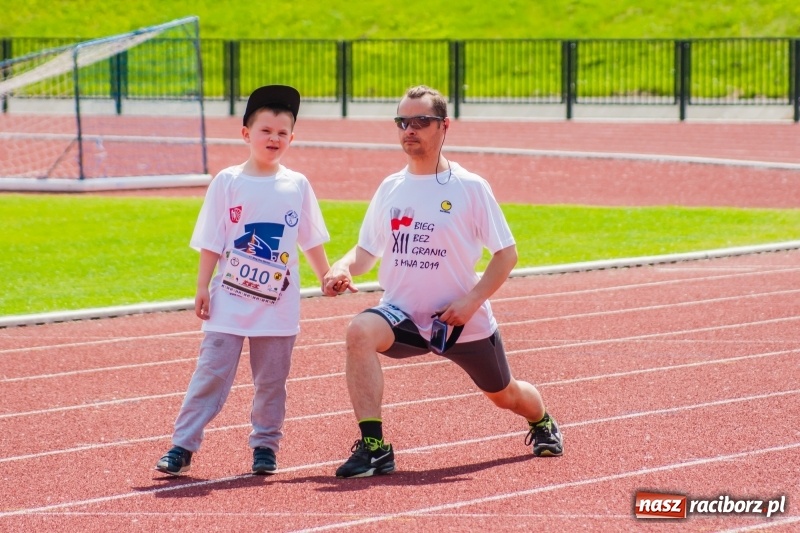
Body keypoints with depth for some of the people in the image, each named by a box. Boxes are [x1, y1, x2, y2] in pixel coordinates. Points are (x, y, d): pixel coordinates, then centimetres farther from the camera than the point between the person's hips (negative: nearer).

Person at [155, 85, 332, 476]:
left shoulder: (297, 186, 4)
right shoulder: (227, 182, -1)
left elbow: (311, 241, 15)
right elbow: (211, 243, -1)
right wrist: (202, 288, -4)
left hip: (278, 304, 2)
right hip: (229, 301, -2)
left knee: (271, 380, 7)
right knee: (211, 373, -4)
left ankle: (265, 445, 20)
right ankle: (182, 446, -1)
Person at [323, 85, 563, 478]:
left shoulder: (470, 188, -8)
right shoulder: (390, 189, 4)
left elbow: (506, 253, -6)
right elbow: (367, 250, 10)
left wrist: (472, 300, -19)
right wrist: (344, 267, -13)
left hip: (466, 323, -2)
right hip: (403, 314, 2)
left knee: (504, 395, 18)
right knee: (360, 331, -32)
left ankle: (542, 422, 57)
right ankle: (372, 447, -32)